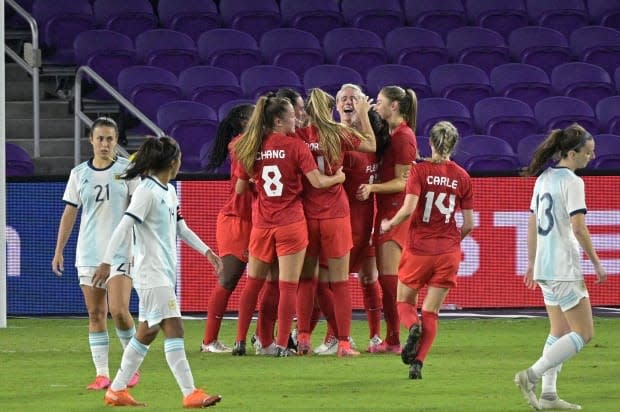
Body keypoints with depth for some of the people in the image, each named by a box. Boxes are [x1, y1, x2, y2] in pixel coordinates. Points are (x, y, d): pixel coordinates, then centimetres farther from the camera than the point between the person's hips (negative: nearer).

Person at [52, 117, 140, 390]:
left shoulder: (127, 170, -1)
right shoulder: (79, 174, 8)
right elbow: (69, 213, 12)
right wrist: (59, 251, 9)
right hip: (88, 253, 3)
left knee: (119, 311, -14)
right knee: (95, 314, 2)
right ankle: (101, 374, 5)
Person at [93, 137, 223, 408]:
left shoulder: (169, 192, 15)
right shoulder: (147, 192, -14)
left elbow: (180, 227, 25)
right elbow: (124, 227, -19)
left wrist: (207, 252, 20)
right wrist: (106, 262, -24)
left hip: (165, 273, 10)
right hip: (152, 274, -10)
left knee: (146, 333, 12)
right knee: (174, 328, -14)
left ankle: (117, 390, 17)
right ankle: (190, 394, -17)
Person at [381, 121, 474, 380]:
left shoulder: (420, 171, -7)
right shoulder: (462, 177, 2)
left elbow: (409, 208, -19)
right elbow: (469, 224, 3)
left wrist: (389, 224, 0)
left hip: (419, 249, -2)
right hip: (448, 252, 2)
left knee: (404, 302, 17)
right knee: (431, 312, 7)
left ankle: (414, 327, -16)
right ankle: (417, 363, -7)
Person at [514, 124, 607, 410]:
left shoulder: (544, 179, 12)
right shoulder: (571, 182, -14)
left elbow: (532, 224, 16)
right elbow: (578, 228, -18)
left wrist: (532, 263, 23)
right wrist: (596, 263, -10)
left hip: (544, 268, 9)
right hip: (564, 268, -9)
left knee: (559, 331, 16)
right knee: (583, 333, -4)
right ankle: (532, 376, -12)